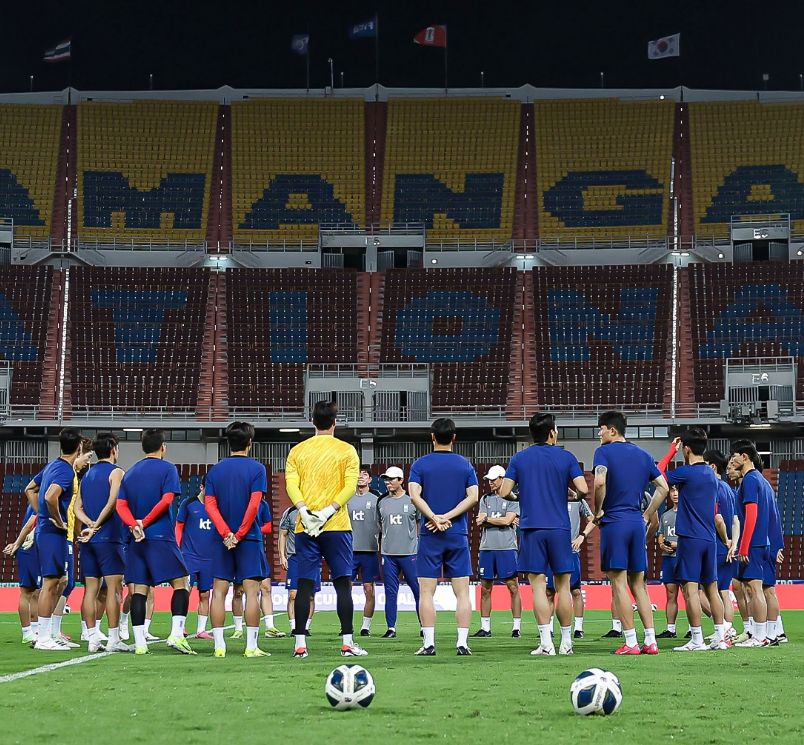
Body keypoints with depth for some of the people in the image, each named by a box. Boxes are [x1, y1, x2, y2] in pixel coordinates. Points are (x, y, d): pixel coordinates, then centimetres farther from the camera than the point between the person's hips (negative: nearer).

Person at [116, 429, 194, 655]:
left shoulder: (130, 473, 16)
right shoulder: (167, 469, 1)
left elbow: (120, 505, 5)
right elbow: (166, 500, -11)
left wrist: (134, 525, -9)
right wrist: (145, 523, -9)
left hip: (136, 540, 5)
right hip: (161, 536, -5)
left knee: (139, 590, 4)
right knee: (181, 583, 1)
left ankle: (139, 643, -1)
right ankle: (176, 634, -13)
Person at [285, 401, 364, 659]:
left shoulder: (297, 451, 8)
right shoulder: (347, 451, 2)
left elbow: (291, 484, -4)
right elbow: (350, 485, -8)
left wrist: (304, 510, -13)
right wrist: (329, 510, -14)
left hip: (305, 528, 2)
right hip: (337, 526, -2)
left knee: (305, 585, 2)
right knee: (343, 583, 3)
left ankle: (300, 644, -2)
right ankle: (347, 642, 0)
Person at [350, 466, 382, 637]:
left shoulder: (376, 500, 6)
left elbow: (382, 526, 8)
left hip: (370, 550, -1)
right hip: (349, 550, 1)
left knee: (369, 590, 0)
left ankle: (366, 626, 5)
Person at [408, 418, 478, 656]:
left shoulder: (420, 464, 1)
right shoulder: (465, 465, 6)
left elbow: (414, 495, -11)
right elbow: (473, 497, -4)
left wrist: (435, 518, -11)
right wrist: (447, 517, -7)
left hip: (429, 537, -1)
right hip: (458, 535, 1)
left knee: (426, 592, 2)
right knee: (462, 592, 3)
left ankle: (429, 643, -3)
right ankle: (462, 642, -2)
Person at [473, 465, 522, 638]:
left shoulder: (513, 499, 2)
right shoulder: (485, 499, 14)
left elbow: (507, 520, -10)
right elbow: (480, 522, 3)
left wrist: (487, 519, -2)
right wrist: (501, 520, -5)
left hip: (507, 547, -4)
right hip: (487, 547, 4)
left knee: (513, 587, -4)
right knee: (485, 588, 5)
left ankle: (517, 627, 0)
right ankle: (485, 628, 11)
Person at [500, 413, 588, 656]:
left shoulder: (518, 459, 5)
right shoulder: (566, 458, 2)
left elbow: (504, 492, -1)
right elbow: (583, 490, -7)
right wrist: (573, 489, 15)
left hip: (532, 528, 0)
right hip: (559, 528, 0)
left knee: (538, 585, -2)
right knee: (563, 585, 7)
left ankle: (546, 642, -10)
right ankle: (566, 642, 9)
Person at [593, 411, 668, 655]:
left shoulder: (604, 451, -4)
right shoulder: (643, 454, 14)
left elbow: (600, 482, -21)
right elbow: (663, 487, 14)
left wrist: (598, 511, -8)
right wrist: (647, 515, 17)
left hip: (614, 522, -6)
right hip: (637, 523, 6)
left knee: (619, 582, -4)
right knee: (638, 584, 11)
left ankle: (630, 642, -7)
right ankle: (650, 641, 5)